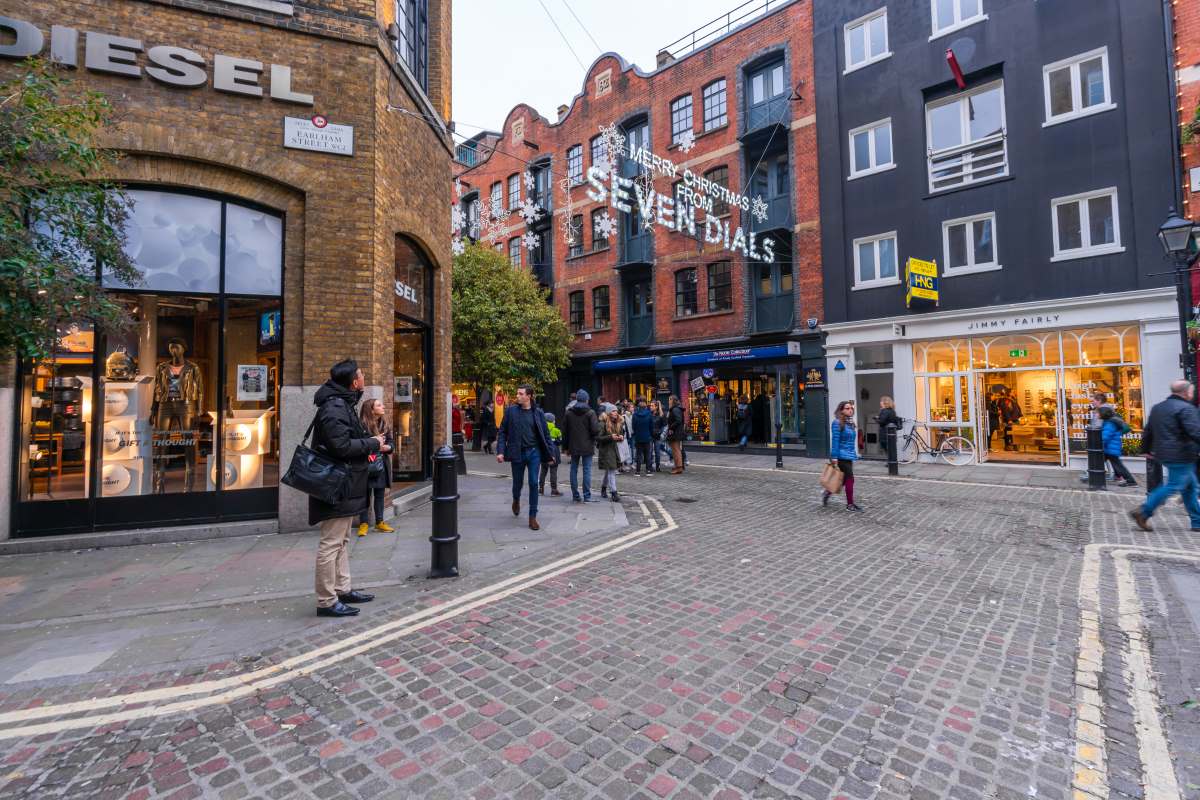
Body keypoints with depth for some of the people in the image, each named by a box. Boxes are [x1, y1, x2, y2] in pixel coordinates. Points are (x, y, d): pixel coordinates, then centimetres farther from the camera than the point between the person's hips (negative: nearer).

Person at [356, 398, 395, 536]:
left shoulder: (385, 425, 6)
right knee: (365, 495, 5)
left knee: (380, 495, 13)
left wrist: (387, 447, -11)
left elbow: (392, 442, 9)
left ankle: (379, 522, 24)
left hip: (381, 466, 6)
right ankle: (363, 523, 16)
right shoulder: (362, 425, -13)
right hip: (366, 466, -6)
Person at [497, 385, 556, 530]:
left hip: (534, 453, 0)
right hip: (517, 453, 0)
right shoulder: (511, 411, -1)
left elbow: (545, 434, 4)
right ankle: (516, 500, 47)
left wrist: (550, 453, 2)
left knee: (534, 483, -3)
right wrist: (500, 451, -9)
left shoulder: (538, 413, 0)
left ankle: (533, 517, 7)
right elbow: (503, 432, 0)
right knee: (518, 483, 12)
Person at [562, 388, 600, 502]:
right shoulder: (590, 413, -9)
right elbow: (595, 430, -16)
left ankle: (575, 495, 15)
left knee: (574, 470, 11)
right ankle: (587, 496, 3)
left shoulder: (568, 413, 3)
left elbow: (565, 431, 6)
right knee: (587, 470, 2)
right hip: (587, 446, -3)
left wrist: (565, 446, 12)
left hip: (573, 446, 3)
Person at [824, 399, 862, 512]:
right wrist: (834, 457, -19)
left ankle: (827, 493, 29)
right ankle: (850, 504, 8)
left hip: (849, 456, 8)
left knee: (844, 479, 12)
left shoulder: (850, 423, 13)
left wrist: (854, 454, 20)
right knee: (850, 479, -4)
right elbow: (835, 441, -16)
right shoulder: (837, 423, -13)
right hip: (842, 456, -8)